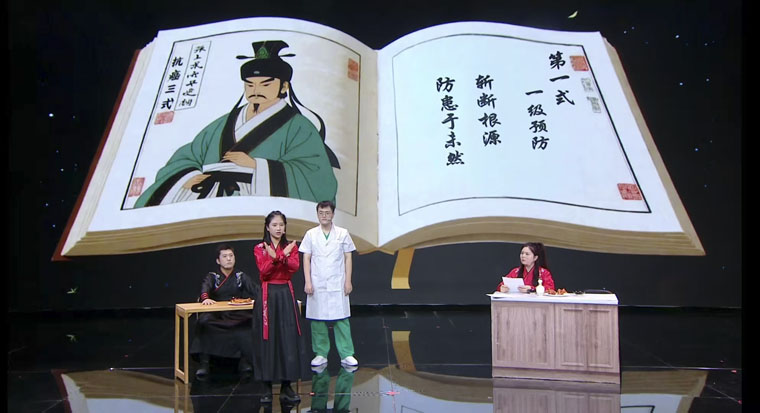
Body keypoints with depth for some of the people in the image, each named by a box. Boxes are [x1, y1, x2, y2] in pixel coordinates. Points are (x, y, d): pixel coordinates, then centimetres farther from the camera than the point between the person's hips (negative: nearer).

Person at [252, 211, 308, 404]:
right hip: (267, 294, -1)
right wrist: (276, 258, -26)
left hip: (286, 294, 2)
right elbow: (263, 271, -11)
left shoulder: (291, 247, 8)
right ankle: (267, 387, 8)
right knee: (267, 339, -1)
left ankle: (287, 386, 6)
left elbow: (295, 267, -10)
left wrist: (281, 256, -26)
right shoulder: (259, 248, 3)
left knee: (289, 338, -1)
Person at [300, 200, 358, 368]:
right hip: (317, 284, 1)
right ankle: (321, 354, 14)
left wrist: (348, 281, 0)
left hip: (337, 284, -1)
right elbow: (306, 259, 5)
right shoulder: (311, 234, 6)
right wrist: (307, 282, -3)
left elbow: (348, 258, 6)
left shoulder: (343, 234, 5)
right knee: (317, 320, 3)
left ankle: (346, 354, 4)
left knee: (341, 320, -2)